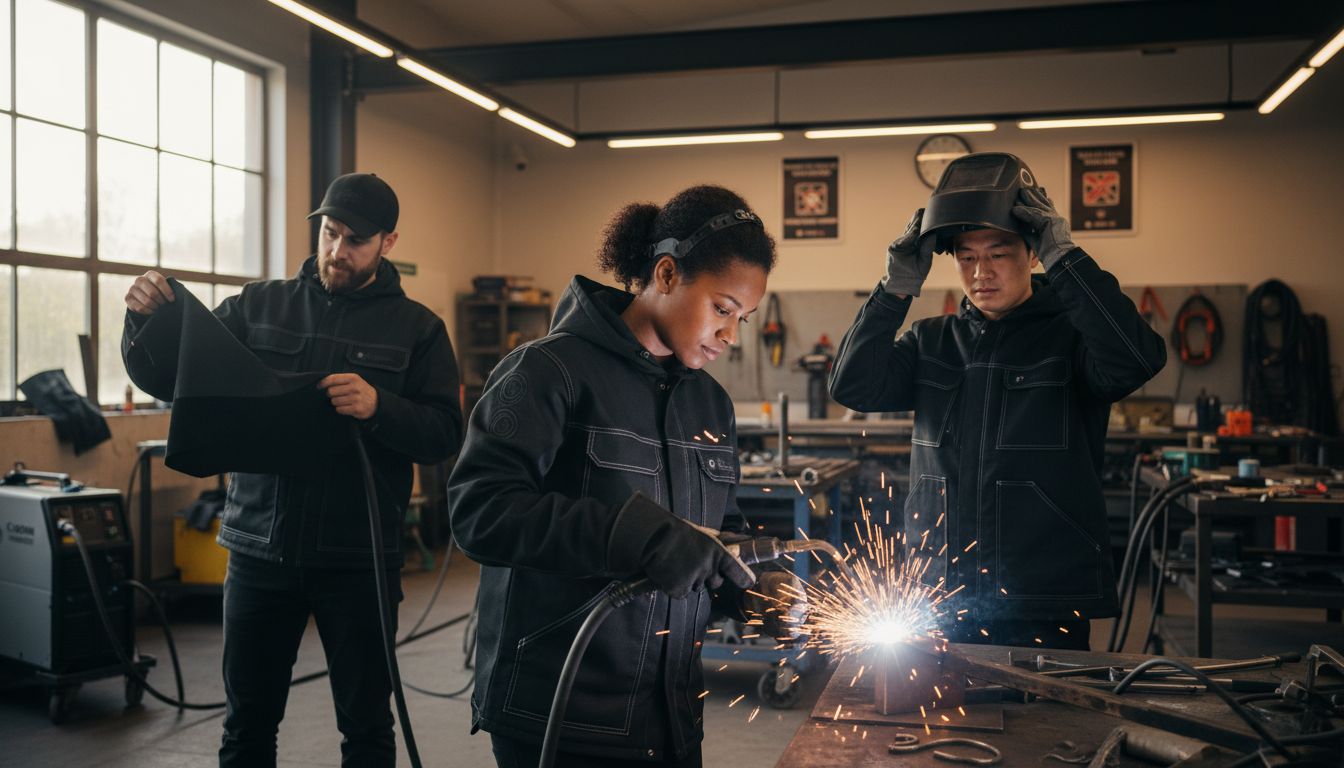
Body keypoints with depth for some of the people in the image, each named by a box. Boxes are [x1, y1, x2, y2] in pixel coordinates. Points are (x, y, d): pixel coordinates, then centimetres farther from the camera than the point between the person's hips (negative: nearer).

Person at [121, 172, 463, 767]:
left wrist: (378, 407, -26)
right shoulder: (258, 306, 7)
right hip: (259, 550, 2)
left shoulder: (417, 328, 1)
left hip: (357, 558, -2)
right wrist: (146, 318, -14)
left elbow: (445, 435, -7)